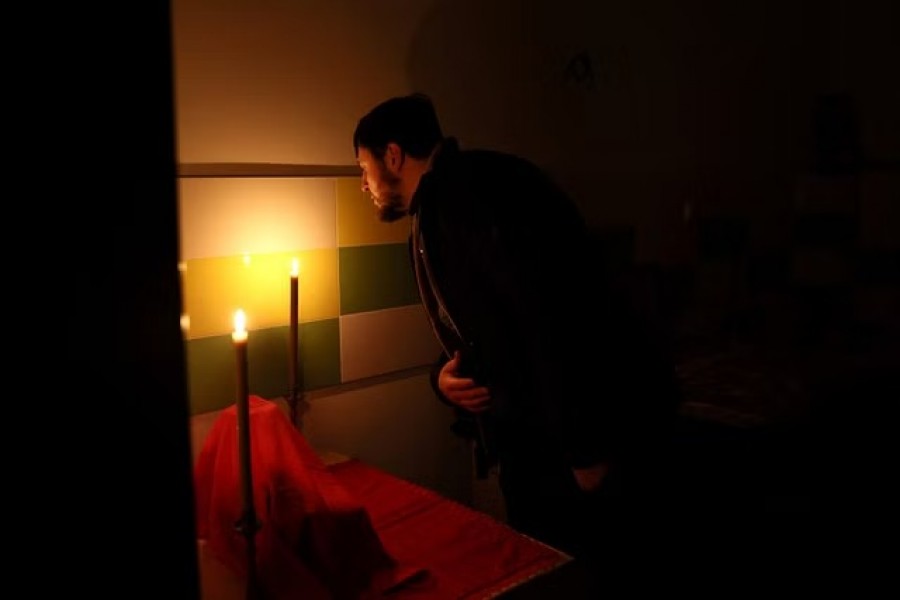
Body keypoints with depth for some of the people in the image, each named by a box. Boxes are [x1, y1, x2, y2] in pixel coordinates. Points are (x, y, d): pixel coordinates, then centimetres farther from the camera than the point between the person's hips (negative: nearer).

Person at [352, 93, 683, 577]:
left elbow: (553, 312, -25)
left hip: (584, 451, -9)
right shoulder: (434, 216, 16)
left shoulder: (472, 183, -15)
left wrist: (587, 450, -25)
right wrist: (445, 376, 0)